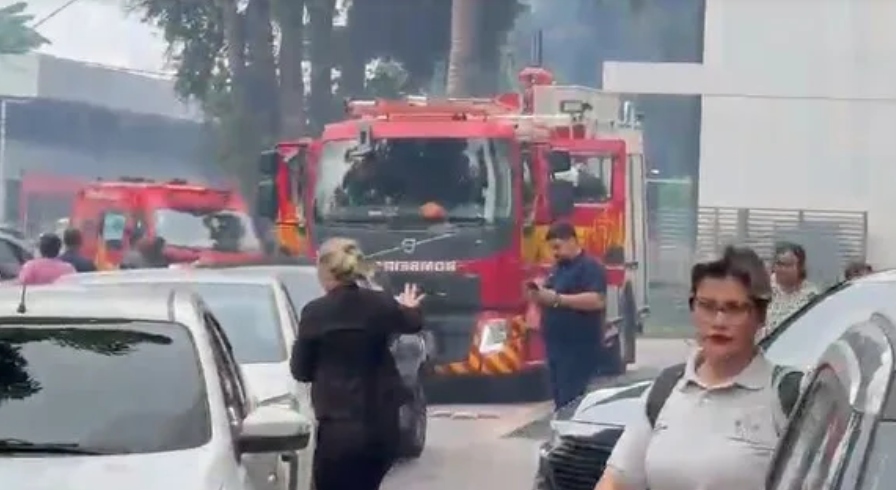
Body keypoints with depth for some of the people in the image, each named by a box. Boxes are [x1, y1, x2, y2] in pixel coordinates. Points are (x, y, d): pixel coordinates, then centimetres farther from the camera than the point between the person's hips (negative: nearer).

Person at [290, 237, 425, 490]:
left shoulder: (315, 312, -12)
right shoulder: (381, 304, 0)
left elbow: (301, 370, -1)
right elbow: (413, 324, 24)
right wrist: (410, 308, 47)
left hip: (339, 427, -5)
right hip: (382, 425, 5)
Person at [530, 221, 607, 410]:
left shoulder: (590, 267, -8)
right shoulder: (557, 268, 19)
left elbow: (596, 300, -21)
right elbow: (549, 302, 25)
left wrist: (558, 299, -23)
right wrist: (539, 296, 0)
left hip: (579, 348, -9)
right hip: (556, 346, 9)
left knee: (573, 404, -13)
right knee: (560, 402, 8)